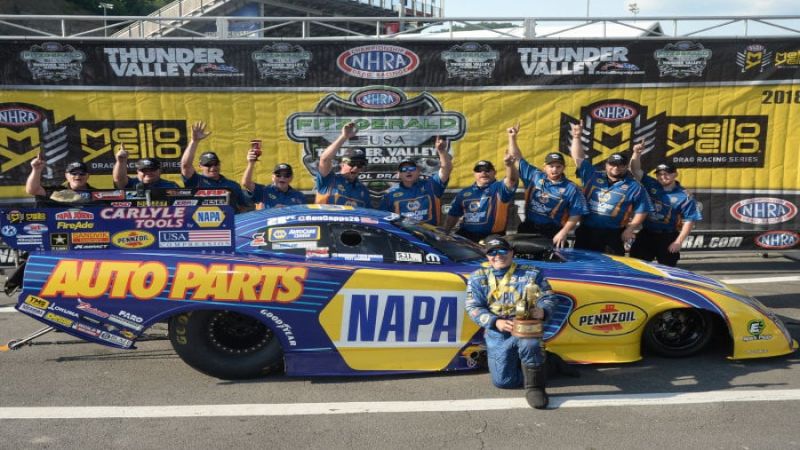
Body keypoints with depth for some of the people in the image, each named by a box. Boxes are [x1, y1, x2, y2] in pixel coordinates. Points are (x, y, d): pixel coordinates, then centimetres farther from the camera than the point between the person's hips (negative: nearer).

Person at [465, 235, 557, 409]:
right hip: (497, 335, 2)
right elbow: (473, 308, -1)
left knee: (529, 344, -38)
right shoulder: (478, 278, 7)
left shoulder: (531, 274, 6)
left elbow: (549, 299, 1)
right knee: (503, 380, -7)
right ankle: (540, 364, 23)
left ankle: (534, 387, -12)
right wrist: (496, 322, -18)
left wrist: (542, 311, -24)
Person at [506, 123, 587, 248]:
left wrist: (563, 233, -15)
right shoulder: (534, 176, 3)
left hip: (553, 232, -2)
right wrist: (512, 138, -2)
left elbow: (575, 215, -5)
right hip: (528, 228, 3)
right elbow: (517, 159, 7)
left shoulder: (571, 189, -4)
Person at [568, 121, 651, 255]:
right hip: (586, 231, 2)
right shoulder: (592, 176, 7)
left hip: (613, 235, -2)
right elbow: (579, 158, 7)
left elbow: (641, 212, 3)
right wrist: (577, 136, -1)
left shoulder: (635, 187, 3)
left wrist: (629, 230, -5)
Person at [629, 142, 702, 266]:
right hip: (646, 234, 3)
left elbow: (689, 221, -9)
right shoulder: (651, 185, 0)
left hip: (668, 237, -3)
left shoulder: (684, 197, -8)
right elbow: (636, 170, -8)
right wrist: (637, 154, -26)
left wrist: (678, 242, -14)